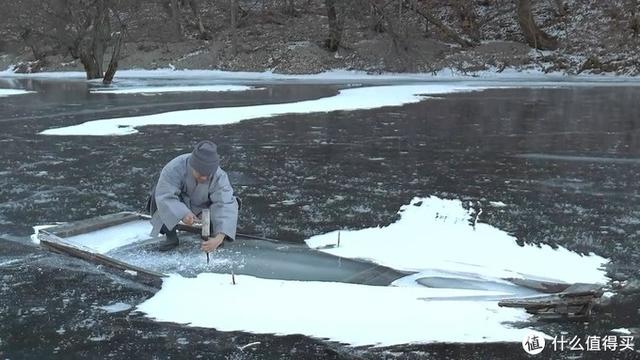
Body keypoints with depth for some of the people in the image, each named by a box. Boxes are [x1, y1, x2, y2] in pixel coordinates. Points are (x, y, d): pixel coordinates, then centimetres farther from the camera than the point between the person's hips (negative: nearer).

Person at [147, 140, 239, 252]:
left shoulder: (219, 177, -33)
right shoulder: (174, 169, -36)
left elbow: (225, 206, -40)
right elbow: (164, 196, -38)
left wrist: (219, 237, -53)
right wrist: (183, 214, -56)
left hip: (202, 207, 1)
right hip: (178, 206, -1)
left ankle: (214, 233, 7)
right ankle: (171, 237, -11)